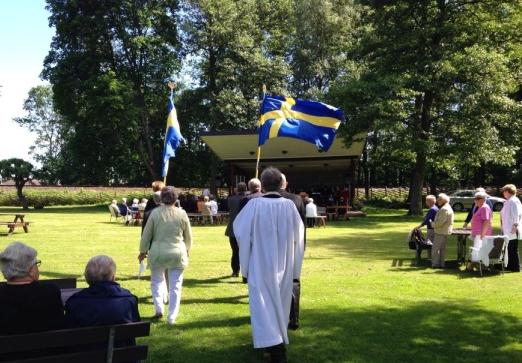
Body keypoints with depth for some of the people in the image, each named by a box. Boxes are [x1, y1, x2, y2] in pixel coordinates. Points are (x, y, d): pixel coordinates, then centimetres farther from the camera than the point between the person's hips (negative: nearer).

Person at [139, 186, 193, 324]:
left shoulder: (155, 212, -7)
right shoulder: (182, 214, -3)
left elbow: (146, 235, 0)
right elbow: (188, 236, 8)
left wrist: (142, 251, 15)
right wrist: (187, 250, 27)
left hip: (158, 252, 0)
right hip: (177, 253, 0)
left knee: (156, 281, 20)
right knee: (175, 286, 9)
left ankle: (159, 309, 9)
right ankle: (172, 317, 9)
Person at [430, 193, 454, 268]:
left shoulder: (444, 209, -20)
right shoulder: (447, 208, 16)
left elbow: (440, 222, -23)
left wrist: (432, 223, -7)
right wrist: (434, 223, 13)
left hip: (441, 232, -11)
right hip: (443, 232, 11)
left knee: (436, 248, -6)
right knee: (442, 248, 15)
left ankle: (435, 264, -3)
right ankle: (441, 264, 20)